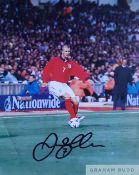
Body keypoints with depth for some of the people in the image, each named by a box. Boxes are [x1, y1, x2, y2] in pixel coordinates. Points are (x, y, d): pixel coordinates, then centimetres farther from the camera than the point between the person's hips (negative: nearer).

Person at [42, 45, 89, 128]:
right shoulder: (55, 60, -1)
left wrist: (86, 77, -20)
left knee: (76, 102, -7)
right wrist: (45, 81, -13)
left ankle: (73, 119, 17)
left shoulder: (71, 63, 7)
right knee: (67, 96, -28)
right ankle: (73, 117, -22)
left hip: (64, 85, 5)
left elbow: (80, 71, -3)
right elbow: (46, 70, -2)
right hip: (54, 84, -5)